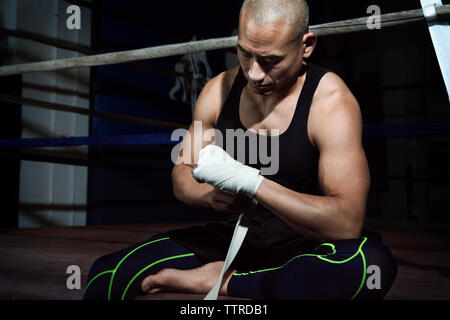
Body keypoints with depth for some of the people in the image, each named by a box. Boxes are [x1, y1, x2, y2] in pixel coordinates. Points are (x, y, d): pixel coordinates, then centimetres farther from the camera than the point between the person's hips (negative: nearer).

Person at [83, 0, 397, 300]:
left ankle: (221, 281, -20)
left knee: (372, 264, -40)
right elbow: (182, 176, 10)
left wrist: (249, 181, -34)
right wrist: (211, 195, -15)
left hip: (306, 240, -2)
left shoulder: (330, 101, -16)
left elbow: (347, 222, -26)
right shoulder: (219, 90, 0)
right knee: (107, 276, -16)